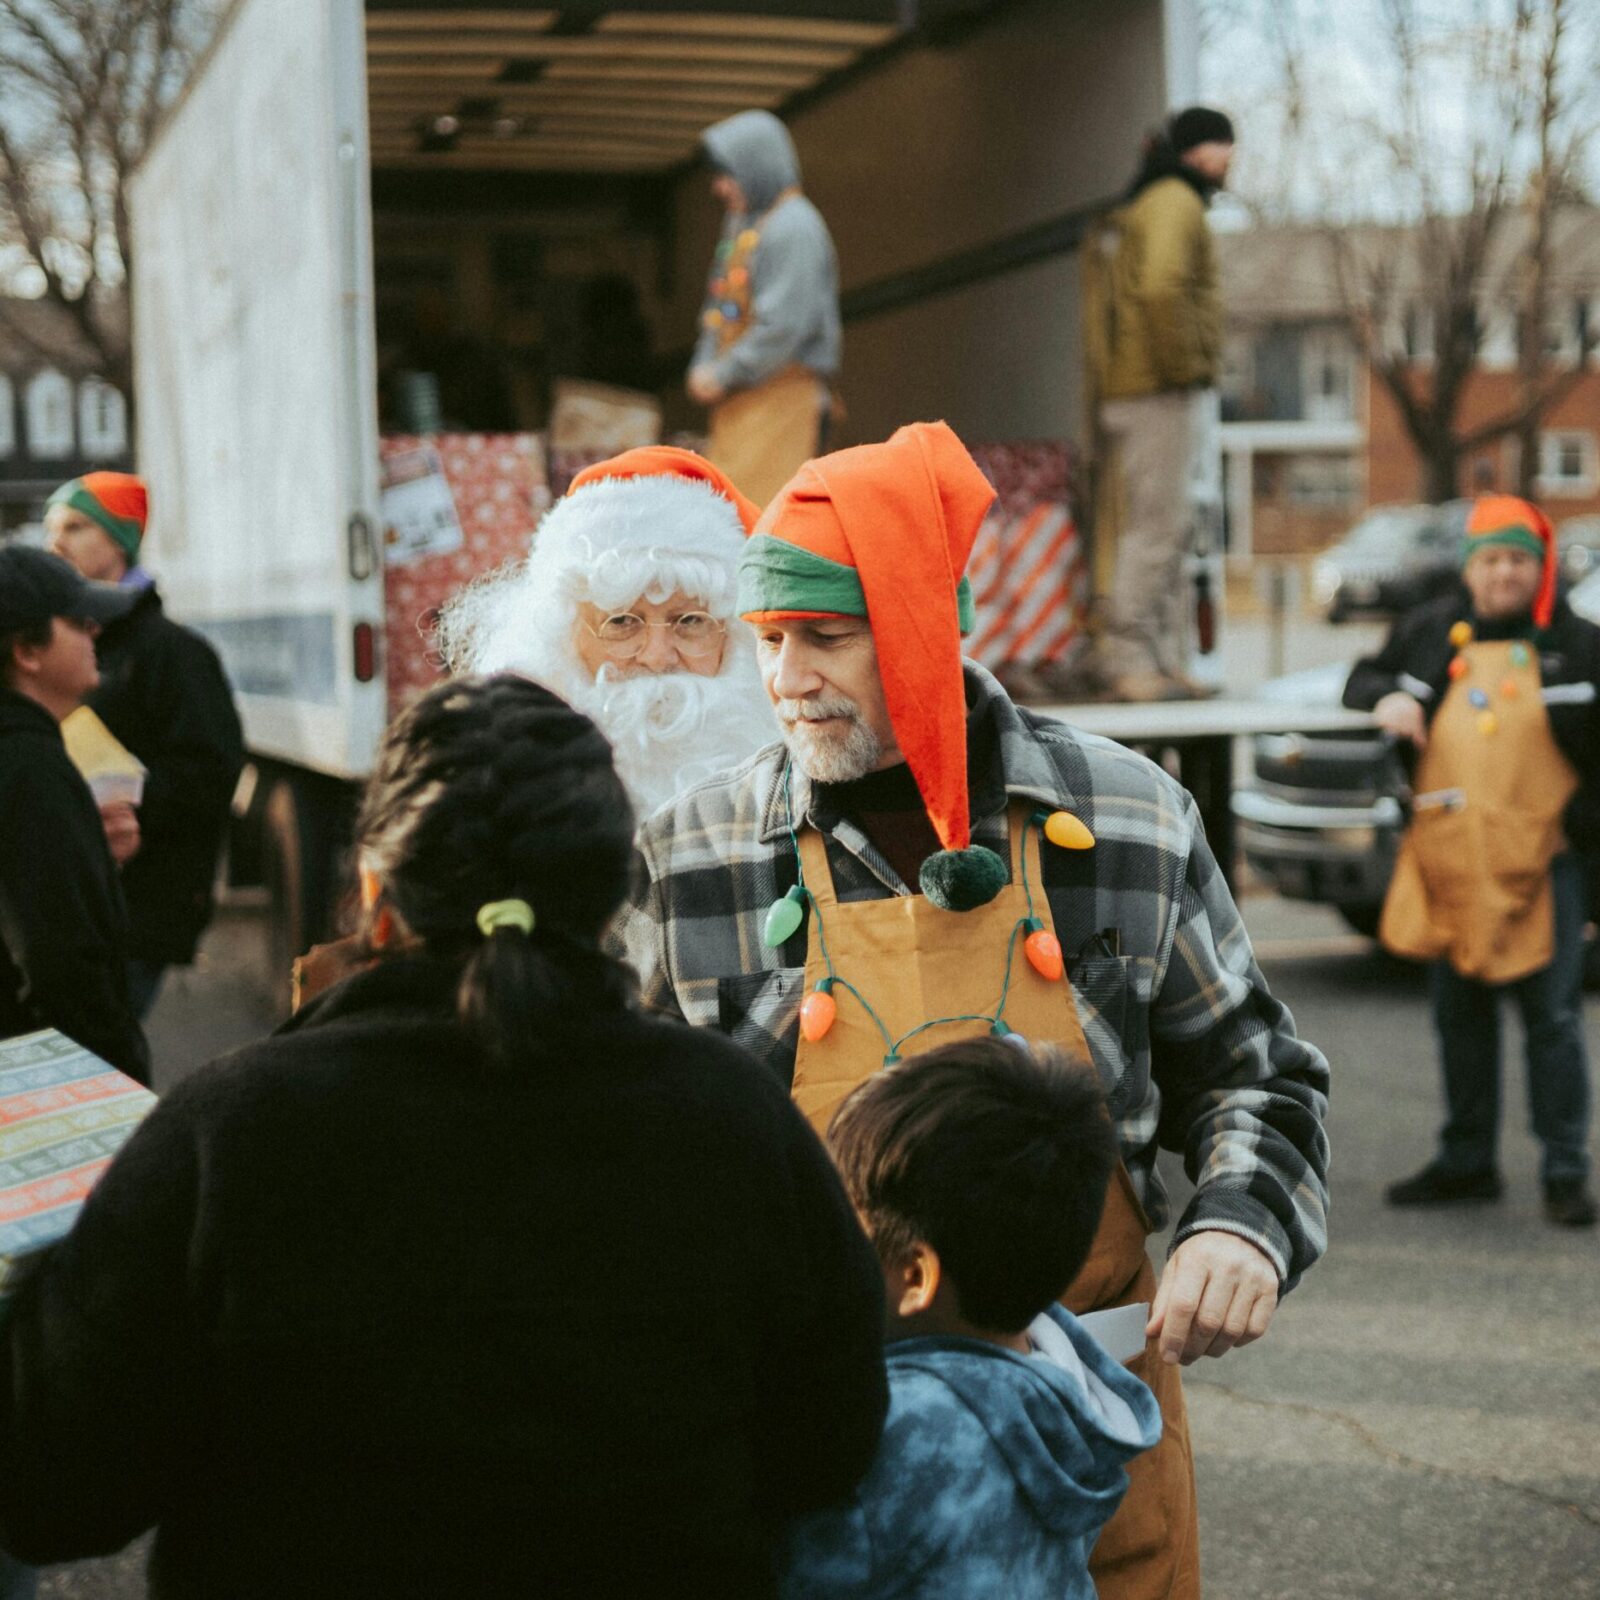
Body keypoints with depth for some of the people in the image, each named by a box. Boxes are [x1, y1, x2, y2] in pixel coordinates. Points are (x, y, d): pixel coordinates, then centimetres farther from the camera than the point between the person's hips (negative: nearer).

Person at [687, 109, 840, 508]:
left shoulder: (794, 227, -11)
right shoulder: (744, 225, 19)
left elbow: (785, 323, -20)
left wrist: (724, 375, -15)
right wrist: (704, 368, 5)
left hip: (779, 396, -9)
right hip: (743, 400, 9)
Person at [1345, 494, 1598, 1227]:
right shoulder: (1430, 631, 9)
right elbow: (1365, 676, 22)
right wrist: (1385, 698, 0)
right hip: (1450, 860, 4)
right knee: (1459, 1016, 12)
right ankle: (1466, 1161, 23)